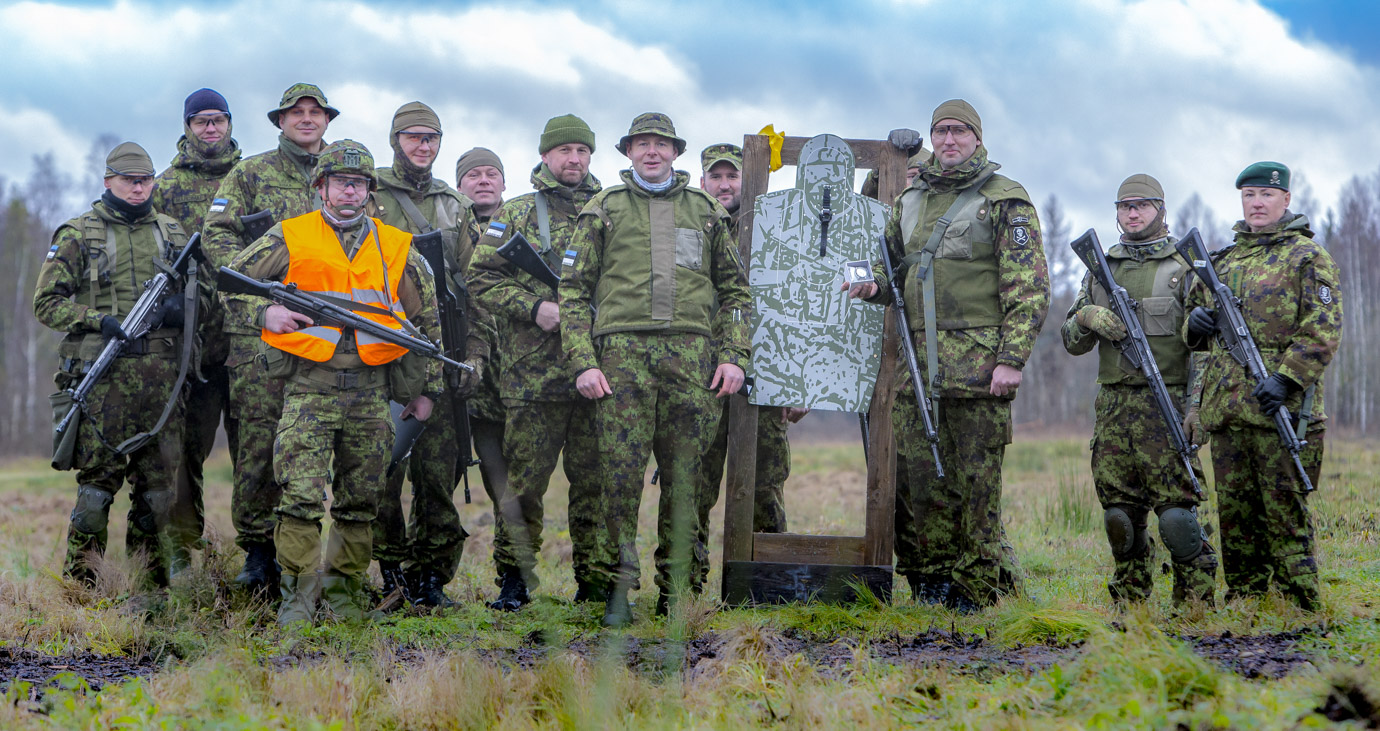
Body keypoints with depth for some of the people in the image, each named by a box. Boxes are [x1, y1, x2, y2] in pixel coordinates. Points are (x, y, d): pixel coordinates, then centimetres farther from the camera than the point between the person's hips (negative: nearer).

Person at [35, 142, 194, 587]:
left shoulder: (174, 234, 17)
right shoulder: (77, 235, 5)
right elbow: (46, 302, 3)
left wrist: (183, 307, -1)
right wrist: (98, 320, -12)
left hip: (162, 377, 4)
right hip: (103, 377, -4)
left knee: (159, 481, 5)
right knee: (98, 479, -6)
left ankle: (149, 584, 15)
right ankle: (80, 583, 1)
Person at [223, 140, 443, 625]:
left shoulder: (396, 248, 10)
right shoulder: (289, 239, 3)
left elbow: (426, 321, 17)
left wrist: (424, 389, 15)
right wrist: (264, 313, -11)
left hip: (370, 392, 3)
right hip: (309, 387, -3)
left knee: (360, 502, 8)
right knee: (302, 495, -12)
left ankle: (345, 591, 20)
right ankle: (297, 595, -4)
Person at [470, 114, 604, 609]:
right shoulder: (515, 216, 8)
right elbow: (483, 279, 2)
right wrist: (535, 308, -11)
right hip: (533, 373, -2)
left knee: (595, 480, 4)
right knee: (524, 480, -1)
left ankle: (595, 581, 12)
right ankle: (513, 580, 8)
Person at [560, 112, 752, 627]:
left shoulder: (706, 211, 18)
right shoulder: (604, 209, 12)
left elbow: (734, 290, 18)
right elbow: (573, 290, 8)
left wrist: (734, 356, 6)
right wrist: (583, 362, -3)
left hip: (692, 355, 2)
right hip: (623, 352, -1)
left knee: (684, 478, 1)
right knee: (621, 474, -8)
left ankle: (677, 594, 7)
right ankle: (618, 591, 0)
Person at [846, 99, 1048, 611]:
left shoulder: (1006, 200, -1)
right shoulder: (910, 201, 17)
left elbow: (1029, 289, -7)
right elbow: (894, 265, 29)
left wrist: (1012, 359, -16)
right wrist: (873, 285, 4)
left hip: (978, 360, -6)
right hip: (918, 358, 6)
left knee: (978, 478, -2)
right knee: (920, 472, 6)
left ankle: (977, 587, 5)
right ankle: (936, 575, 18)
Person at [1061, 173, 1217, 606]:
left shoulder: (1186, 266, 3)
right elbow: (1071, 342, 17)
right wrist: (1086, 317, -6)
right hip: (1112, 408, 4)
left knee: (1177, 515, -10)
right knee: (1120, 515, 5)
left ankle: (1196, 605, -1)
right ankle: (1128, 604, 16)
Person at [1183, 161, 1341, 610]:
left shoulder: (1307, 256, 2)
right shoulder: (1223, 261, 19)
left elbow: (1323, 329, -8)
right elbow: (1196, 332, 28)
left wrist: (1285, 379, -18)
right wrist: (1196, 322, 3)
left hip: (1280, 408, -6)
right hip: (1225, 406, 6)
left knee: (1284, 510, -6)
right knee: (1235, 513, 8)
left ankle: (1301, 610, -1)